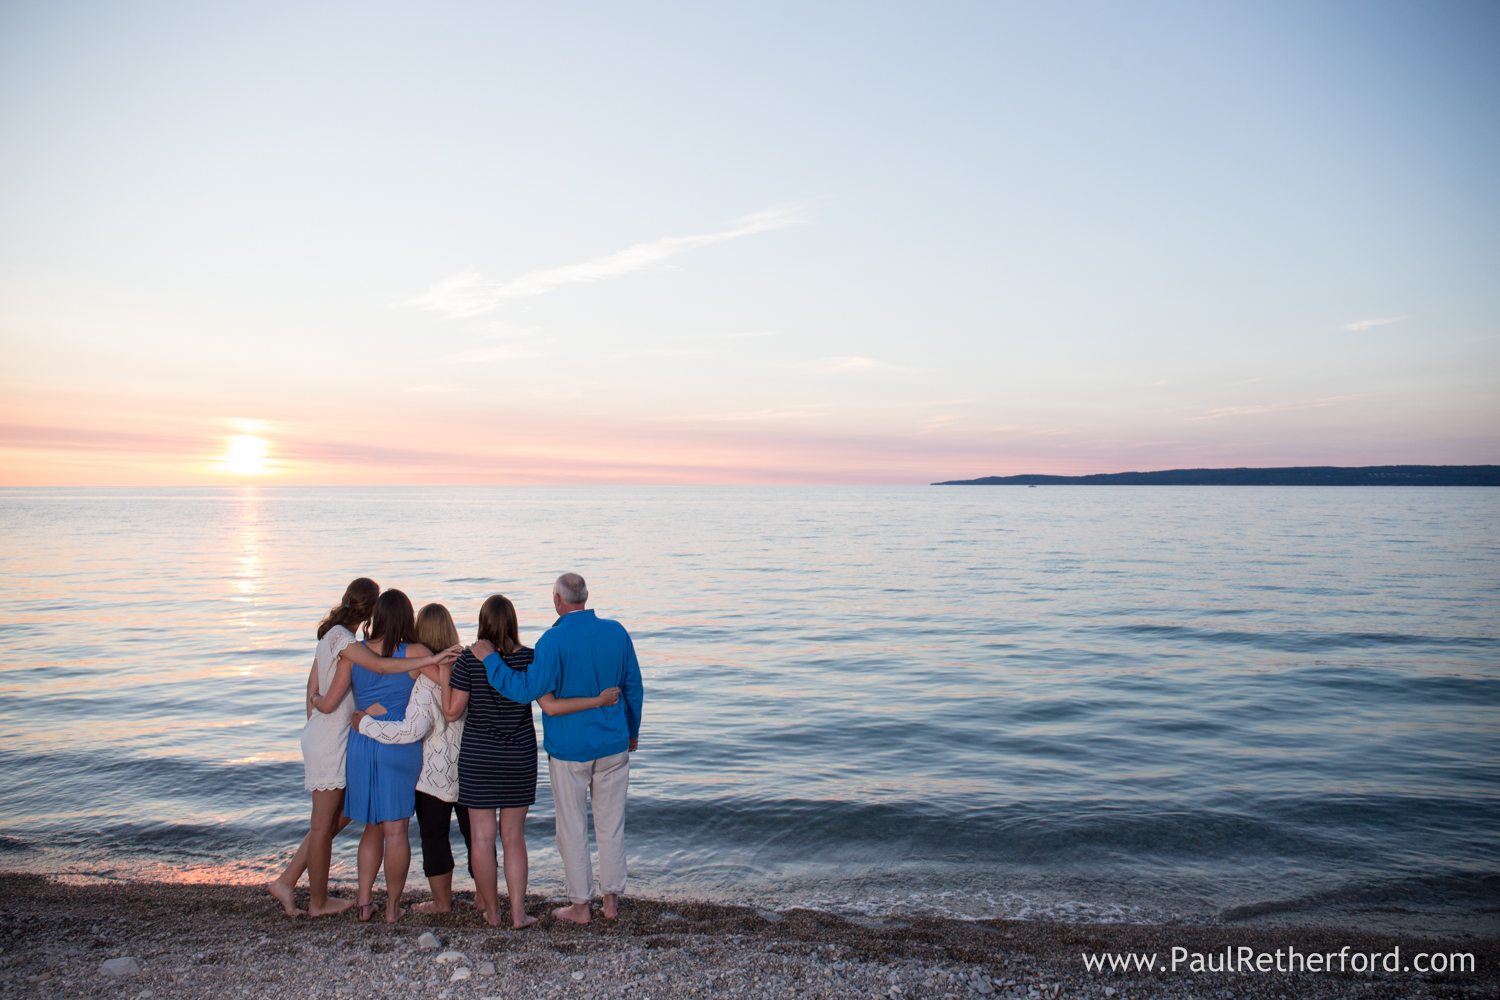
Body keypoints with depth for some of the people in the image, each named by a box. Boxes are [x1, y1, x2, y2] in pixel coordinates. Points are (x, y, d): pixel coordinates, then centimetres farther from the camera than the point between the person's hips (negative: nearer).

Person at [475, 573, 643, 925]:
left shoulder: (554, 640, -17)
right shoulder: (616, 632, -1)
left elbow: (527, 689, -23)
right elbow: (633, 685, 7)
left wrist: (490, 658, -14)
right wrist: (632, 730, 20)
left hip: (569, 749, -4)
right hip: (613, 745, 4)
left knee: (572, 828, 10)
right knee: (611, 824, 13)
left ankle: (580, 905, 18)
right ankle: (612, 899, 21)